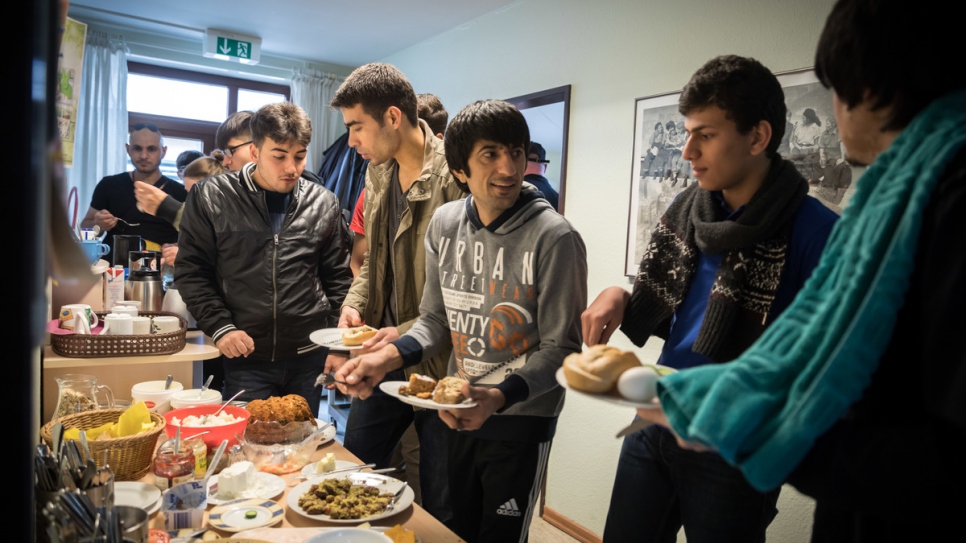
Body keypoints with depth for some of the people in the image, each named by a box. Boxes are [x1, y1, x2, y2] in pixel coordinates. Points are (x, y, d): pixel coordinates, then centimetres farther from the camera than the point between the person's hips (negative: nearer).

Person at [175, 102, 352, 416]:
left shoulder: (324, 203, 3)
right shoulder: (210, 198, -2)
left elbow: (338, 279, 9)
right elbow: (191, 271, 2)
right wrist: (219, 328, -9)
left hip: (309, 356, 2)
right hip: (245, 357, -1)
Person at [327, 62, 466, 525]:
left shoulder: (454, 178, -20)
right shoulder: (378, 174, 6)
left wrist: (408, 334, -20)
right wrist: (352, 308, 1)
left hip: (438, 364, -7)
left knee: (441, 505, 10)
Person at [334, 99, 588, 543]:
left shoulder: (554, 239, -20)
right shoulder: (444, 224, -3)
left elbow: (561, 348, -15)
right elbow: (437, 321, 4)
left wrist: (497, 398, -29)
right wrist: (388, 356, -13)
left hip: (521, 418, -5)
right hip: (460, 413, 5)